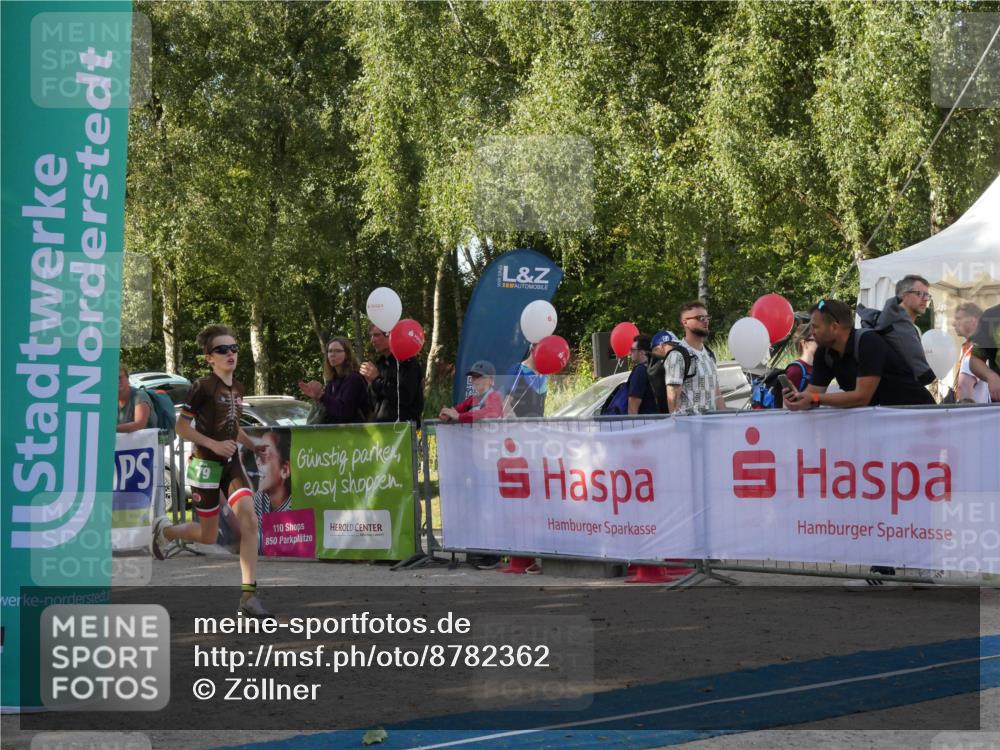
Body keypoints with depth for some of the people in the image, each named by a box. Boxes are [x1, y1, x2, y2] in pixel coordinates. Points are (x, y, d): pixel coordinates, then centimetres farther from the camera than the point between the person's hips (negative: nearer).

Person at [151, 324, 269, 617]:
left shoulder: (237, 388, 9)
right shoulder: (203, 387, -12)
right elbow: (181, 427, -11)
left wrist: (255, 446, 8)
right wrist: (214, 444, -20)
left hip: (231, 463, 6)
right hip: (206, 465, -6)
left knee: (249, 521, -14)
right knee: (209, 537, 4)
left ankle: (248, 595, -14)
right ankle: (165, 530, 36)